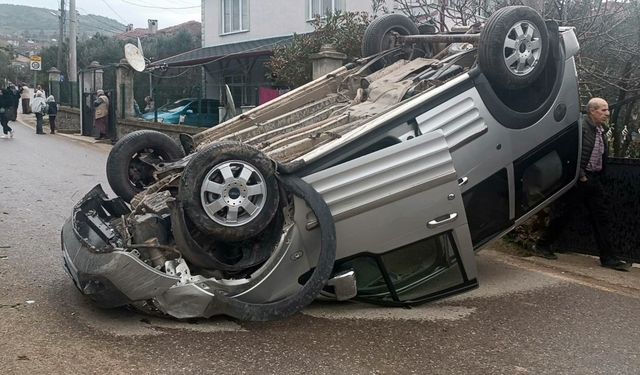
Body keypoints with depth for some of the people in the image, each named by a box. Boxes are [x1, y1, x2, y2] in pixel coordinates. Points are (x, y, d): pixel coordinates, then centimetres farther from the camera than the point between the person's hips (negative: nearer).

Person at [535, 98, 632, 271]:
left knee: (601, 217, 5)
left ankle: (608, 258, 9)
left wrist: (599, 177, 12)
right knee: (560, 214, 3)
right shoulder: (581, 127, -13)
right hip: (576, 179, -8)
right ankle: (543, 244, 20)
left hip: (593, 179, 8)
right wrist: (580, 175, -17)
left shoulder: (602, 130, 13)